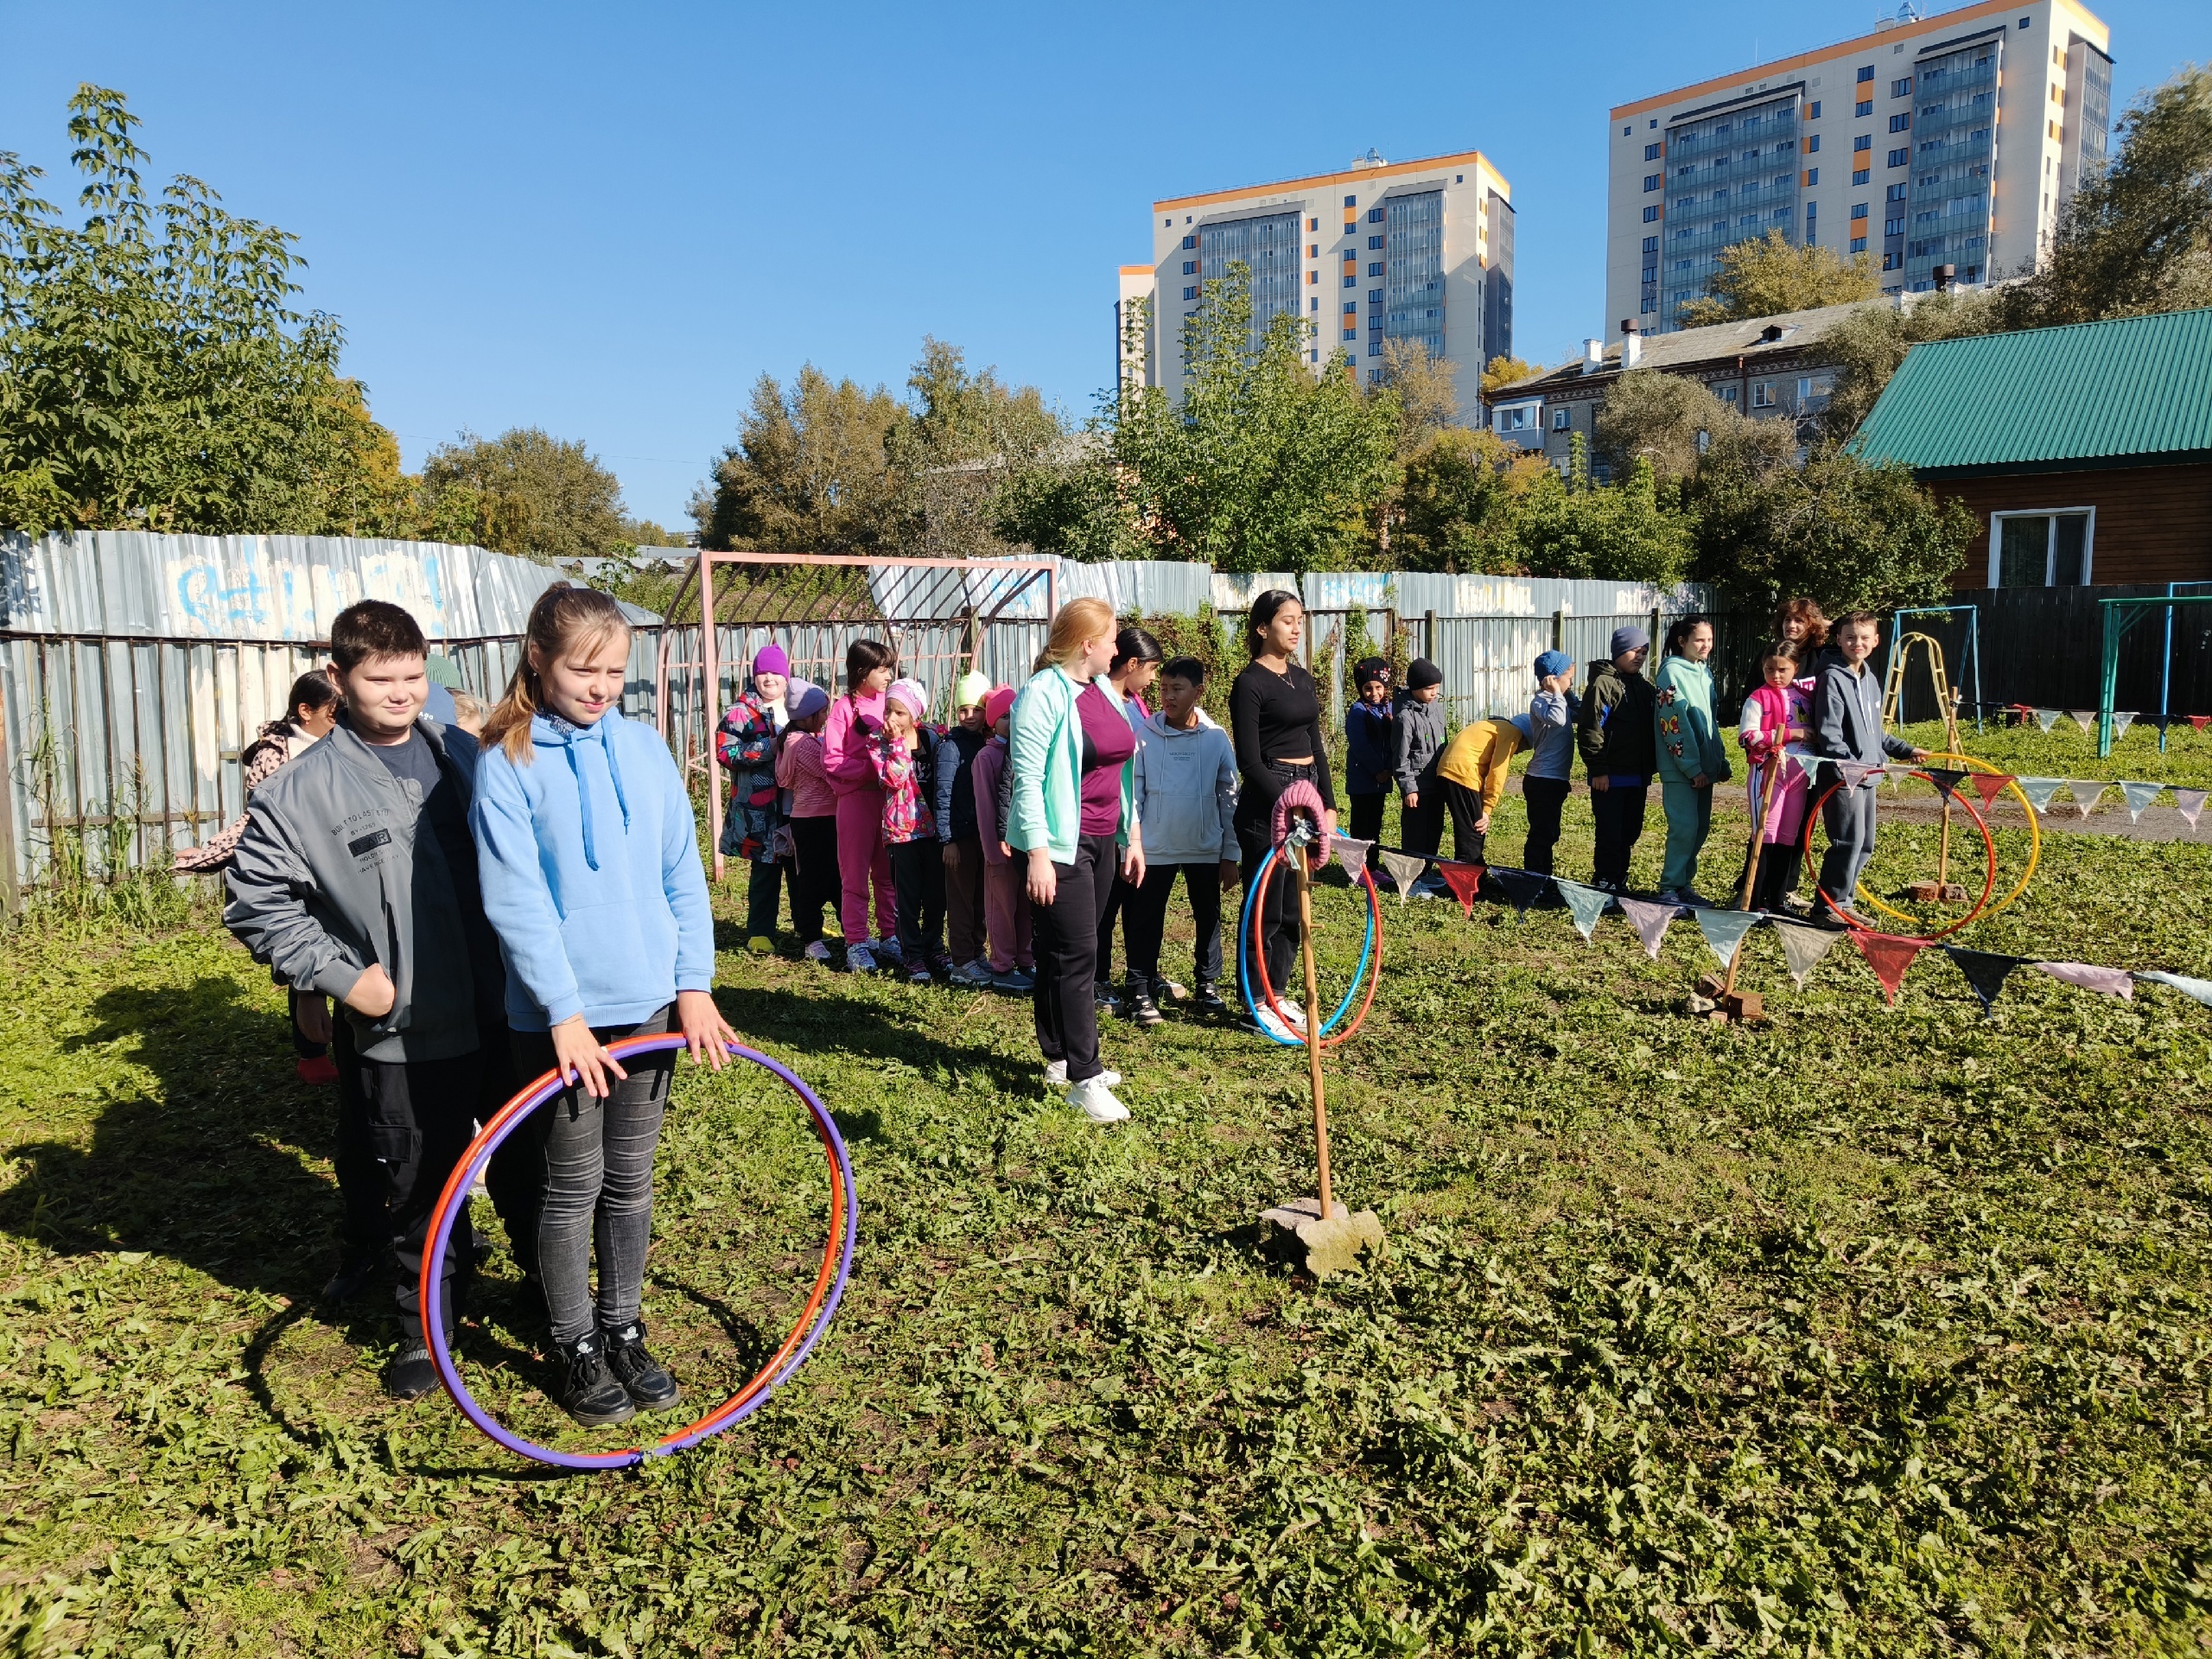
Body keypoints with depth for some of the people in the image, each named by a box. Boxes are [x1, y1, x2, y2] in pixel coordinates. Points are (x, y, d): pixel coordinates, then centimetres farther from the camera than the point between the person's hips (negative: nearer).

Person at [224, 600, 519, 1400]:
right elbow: (255, 903, -4)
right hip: (404, 1032, -3)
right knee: (419, 1183, 9)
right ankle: (425, 1325, 30)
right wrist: (342, 975, -11)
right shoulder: (302, 790, -8)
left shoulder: (465, 755, 4)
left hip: (503, 1012, 4)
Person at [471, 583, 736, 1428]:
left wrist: (694, 985, -2)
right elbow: (516, 904, -13)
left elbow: (683, 874, 4)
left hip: (650, 1004, 4)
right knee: (572, 1188, 9)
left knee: (631, 1180, 15)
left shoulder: (645, 747, 3)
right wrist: (564, 1014, -18)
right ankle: (577, 1349, 26)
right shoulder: (508, 764, -9)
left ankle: (624, 1329, 32)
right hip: (561, 1017, -4)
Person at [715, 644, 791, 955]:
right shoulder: (739, 712, -1)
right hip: (760, 808, -4)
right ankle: (760, 933, 9)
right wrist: (767, 749, -19)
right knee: (765, 871, -1)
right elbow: (725, 752, -12)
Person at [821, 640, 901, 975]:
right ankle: (856, 943, 8)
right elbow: (831, 760, -9)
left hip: (890, 796, 4)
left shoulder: (889, 703, 9)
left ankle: (889, 936, 17)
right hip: (856, 797, -4)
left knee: (888, 871, 8)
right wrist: (869, 769, -17)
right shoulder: (844, 707, -4)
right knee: (854, 874, 3)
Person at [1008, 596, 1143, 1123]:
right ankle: (1083, 1079, -2)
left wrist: (1132, 836, 16)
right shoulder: (1044, 693, -14)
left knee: (1064, 954, 14)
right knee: (1076, 956, -7)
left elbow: (1120, 767, 17)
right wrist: (1037, 855, -21)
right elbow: (1027, 778, -17)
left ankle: (1060, 1058, 24)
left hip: (1102, 842, 8)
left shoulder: (1103, 690, 11)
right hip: (1060, 845, -8)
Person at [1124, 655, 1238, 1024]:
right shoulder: (1144, 735, -4)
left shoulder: (1216, 738, -2)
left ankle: (1206, 984, 27)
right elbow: (1133, 793, -1)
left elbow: (1229, 797, 3)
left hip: (1205, 848, 1)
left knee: (1209, 918, 11)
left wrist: (1230, 854, 3)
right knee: (1147, 922, 2)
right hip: (1155, 848, -1)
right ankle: (1142, 990, 12)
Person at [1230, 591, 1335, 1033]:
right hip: (1267, 803, -8)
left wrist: (1328, 806, 10)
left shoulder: (1302, 678, 13)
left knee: (1293, 908, 13)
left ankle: (1278, 993, 24)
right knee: (1265, 910, -1)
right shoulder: (1250, 682, -10)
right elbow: (1250, 762, -15)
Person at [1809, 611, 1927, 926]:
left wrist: (1905, 750, 20)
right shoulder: (1833, 677, -10)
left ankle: (1842, 901, 20)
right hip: (1842, 775, -9)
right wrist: (1849, 765, -25)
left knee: (1865, 844, 10)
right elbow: (1828, 732, -17)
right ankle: (1828, 907, -3)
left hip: (1866, 775, 9)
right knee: (1849, 841, -12)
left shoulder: (1870, 680, 16)